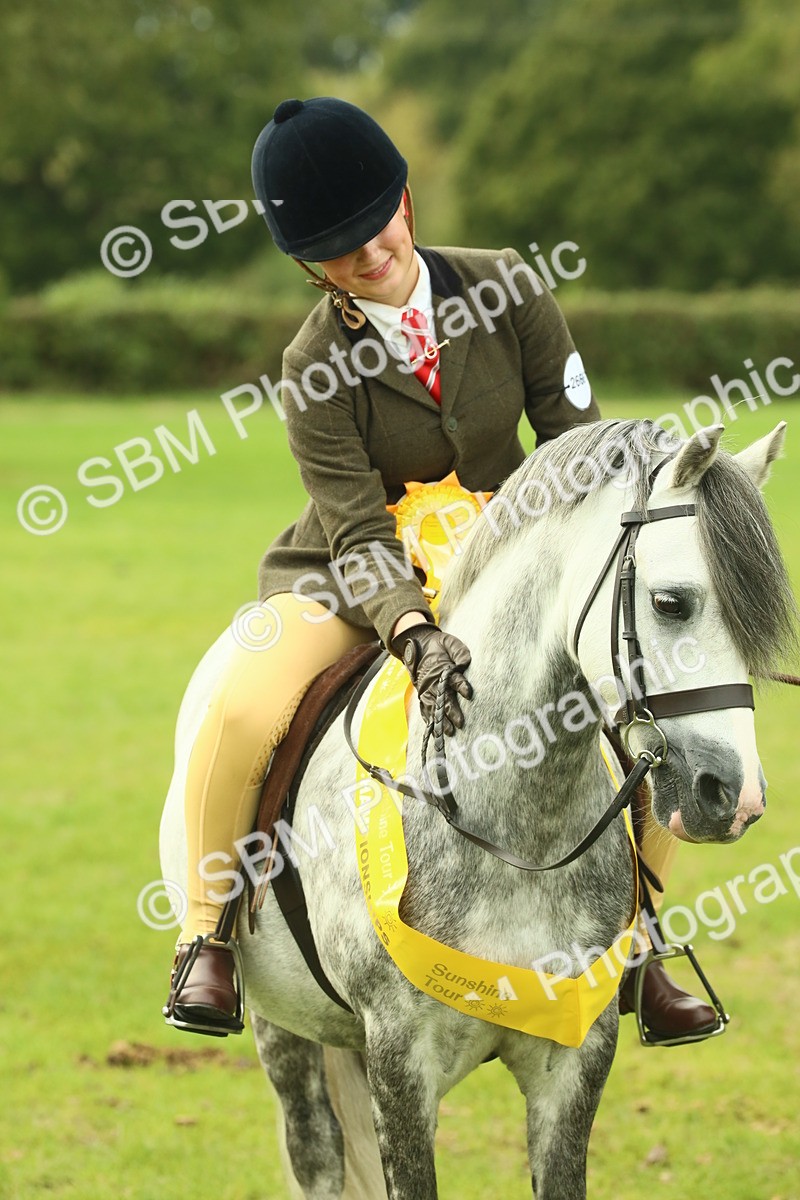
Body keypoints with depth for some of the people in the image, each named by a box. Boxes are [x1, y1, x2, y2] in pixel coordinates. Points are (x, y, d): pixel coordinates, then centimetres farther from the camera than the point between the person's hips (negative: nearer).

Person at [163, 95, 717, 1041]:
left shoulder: (505, 289, -11)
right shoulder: (315, 372, -18)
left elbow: (577, 439, -4)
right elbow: (362, 535, -24)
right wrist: (417, 635, -43)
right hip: (360, 578, -3)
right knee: (242, 711, -32)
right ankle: (206, 940, -10)